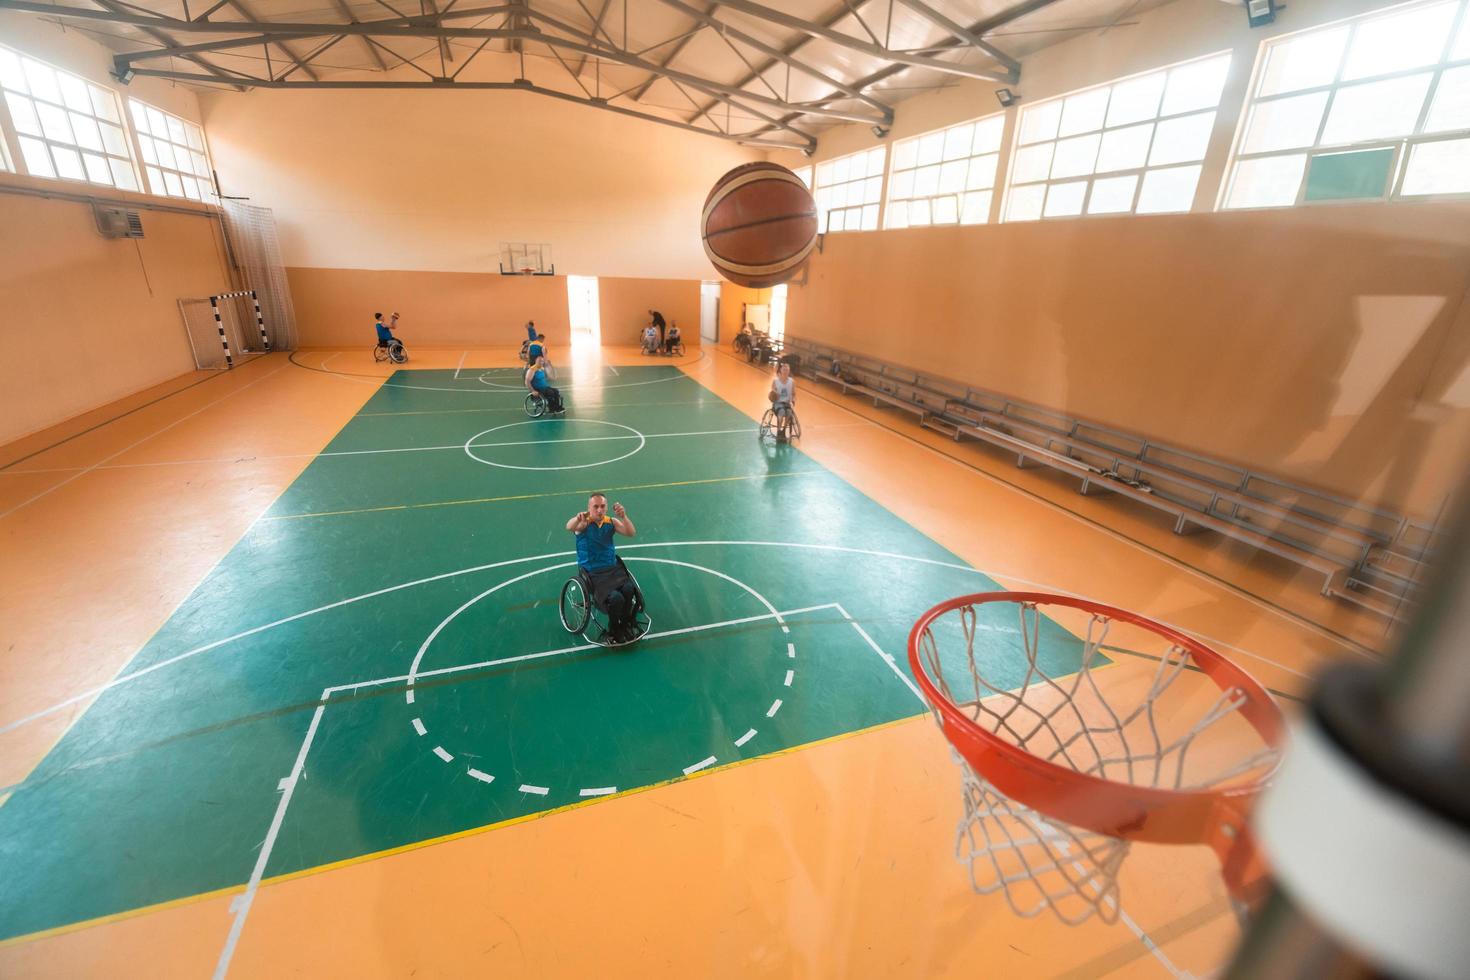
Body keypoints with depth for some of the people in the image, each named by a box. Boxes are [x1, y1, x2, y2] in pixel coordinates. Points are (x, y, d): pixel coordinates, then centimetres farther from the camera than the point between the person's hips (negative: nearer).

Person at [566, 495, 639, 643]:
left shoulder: (611, 522, 8)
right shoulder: (584, 523, -4)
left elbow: (631, 533, -7)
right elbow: (569, 527, -27)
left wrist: (623, 516, -25)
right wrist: (578, 519, -51)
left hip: (613, 568, 4)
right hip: (592, 573, -4)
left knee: (629, 589, -27)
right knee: (615, 597, -28)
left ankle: (626, 624, 2)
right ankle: (614, 631, 2)